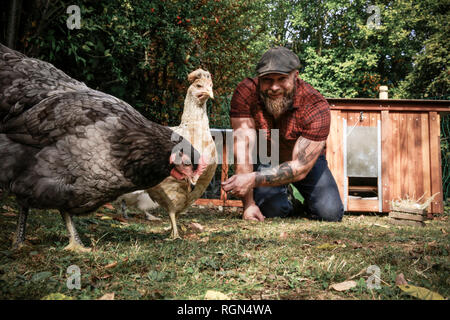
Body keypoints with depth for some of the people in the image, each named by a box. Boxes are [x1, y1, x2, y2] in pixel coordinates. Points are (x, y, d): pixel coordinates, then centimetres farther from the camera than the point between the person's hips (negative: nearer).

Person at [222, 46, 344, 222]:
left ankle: (308, 202, 21)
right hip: (265, 160, 0)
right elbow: (243, 149, -30)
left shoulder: (316, 107, -31)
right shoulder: (245, 92, -28)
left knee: (330, 213, -18)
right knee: (271, 210, -24)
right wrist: (248, 203, -36)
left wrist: (253, 180, -48)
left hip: (307, 160, 0)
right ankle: (287, 201, 15)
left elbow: (300, 167, -33)